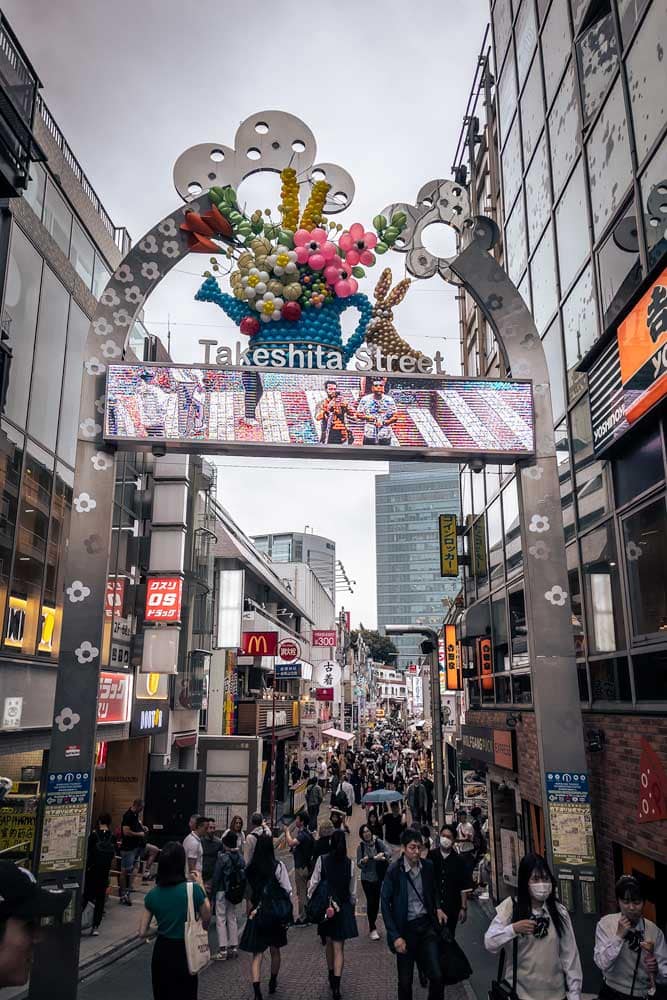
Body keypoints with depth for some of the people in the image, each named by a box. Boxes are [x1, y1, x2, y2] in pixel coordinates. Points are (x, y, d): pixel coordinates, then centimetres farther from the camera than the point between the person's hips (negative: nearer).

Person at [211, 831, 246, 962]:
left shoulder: (222, 857, -17)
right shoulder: (240, 857, 1)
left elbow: (216, 876, -14)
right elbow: (243, 875, 6)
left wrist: (213, 891, -3)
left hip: (222, 892, -6)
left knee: (221, 919, 2)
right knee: (232, 918, 16)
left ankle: (223, 950, 2)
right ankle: (233, 947, 21)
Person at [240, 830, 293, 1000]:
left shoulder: (250, 868, -5)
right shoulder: (278, 866, -14)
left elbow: (248, 891, 5)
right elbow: (287, 890, -12)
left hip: (256, 912, 1)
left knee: (257, 954, 4)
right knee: (275, 950, 20)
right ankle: (273, 983, 37)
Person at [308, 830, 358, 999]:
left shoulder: (322, 860, -13)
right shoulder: (349, 863, -9)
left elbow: (314, 883, -9)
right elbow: (352, 890, 0)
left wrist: (310, 899, 6)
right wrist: (352, 905, 14)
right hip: (344, 907, -1)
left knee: (329, 943, 21)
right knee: (339, 948, 4)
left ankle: (331, 977, 36)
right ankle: (336, 986, -4)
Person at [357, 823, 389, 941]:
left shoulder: (378, 842, -5)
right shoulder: (360, 847, -4)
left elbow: (388, 853, -13)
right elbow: (358, 864, -5)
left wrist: (382, 855, -33)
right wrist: (363, 861, -26)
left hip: (379, 877, 1)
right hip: (367, 878, -1)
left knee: (376, 900, 9)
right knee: (370, 901, -5)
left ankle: (372, 923, 32)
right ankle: (373, 929, 6)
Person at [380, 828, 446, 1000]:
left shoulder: (427, 866, -2)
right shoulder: (394, 870, -15)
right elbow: (385, 903, -10)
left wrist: (438, 908, 0)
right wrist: (395, 936, -13)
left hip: (427, 925, 3)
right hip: (405, 928, -3)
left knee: (437, 976, -2)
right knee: (405, 981, 9)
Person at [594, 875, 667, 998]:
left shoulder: (654, 930, -10)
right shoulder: (605, 924, -14)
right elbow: (602, 964, -19)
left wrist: (656, 969, -28)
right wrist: (618, 936, -28)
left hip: (644, 995, 2)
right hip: (612, 994, -2)